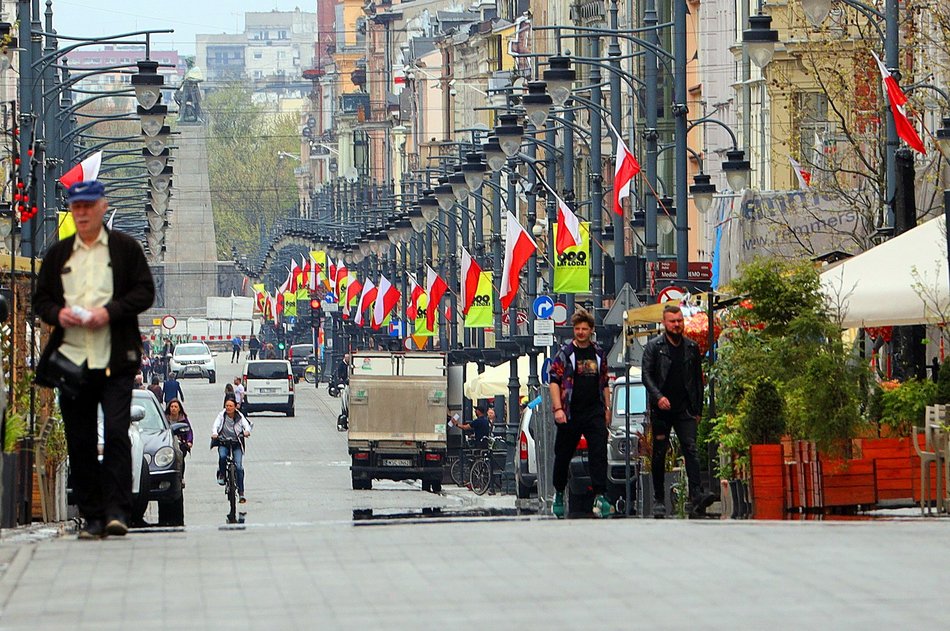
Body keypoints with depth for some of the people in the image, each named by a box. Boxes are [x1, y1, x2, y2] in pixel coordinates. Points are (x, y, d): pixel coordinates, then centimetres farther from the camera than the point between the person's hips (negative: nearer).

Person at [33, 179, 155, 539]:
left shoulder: (125, 248, 6)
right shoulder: (58, 254, 16)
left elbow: (144, 292, 1)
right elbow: (40, 297, 17)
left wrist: (110, 311, -14)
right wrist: (57, 313, -6)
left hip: (115, 360, -3)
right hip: (72, 358, 3)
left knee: (117, 432, -12)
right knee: (80, 442, 3)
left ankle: (117, 511, -10)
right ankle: (91, 517, 7)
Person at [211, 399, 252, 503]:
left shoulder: (239, 417, -2)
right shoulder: (221, 415, -4)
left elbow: (246, 425, -15)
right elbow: (215, 425, -15)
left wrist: (247, 431, -39)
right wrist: (214, 433, -38)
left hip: (237, 444, 0)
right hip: (223, 442, 0)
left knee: (239, 467, -12)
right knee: (222, 456, -34)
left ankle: (241, 493, -6)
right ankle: (221, 474, -2)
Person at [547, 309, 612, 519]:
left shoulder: (599, 353, 12)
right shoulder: (565, 353, 0)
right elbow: (554, 381, -4)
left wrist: (607, 409, 15)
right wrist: (558, 408, -14)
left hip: (595, 413, 2)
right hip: (570, 414, -2)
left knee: (599, 454, -12)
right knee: (563, 455, 8)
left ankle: (600, 496, -17)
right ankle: (558, 494, 26)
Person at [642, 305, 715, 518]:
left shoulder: (691, 348, 11)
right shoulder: (653, 346, 3)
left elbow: (698, 379, 15)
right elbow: (646, 375, -4)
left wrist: (698, 410, 10)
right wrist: (658, 397, -21)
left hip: (685, 410, 1)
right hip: (661, 410, -1)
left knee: (691, 450, -13)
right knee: (659, 455, 4)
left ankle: (696, 496, -25)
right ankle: (659, 500, 13)